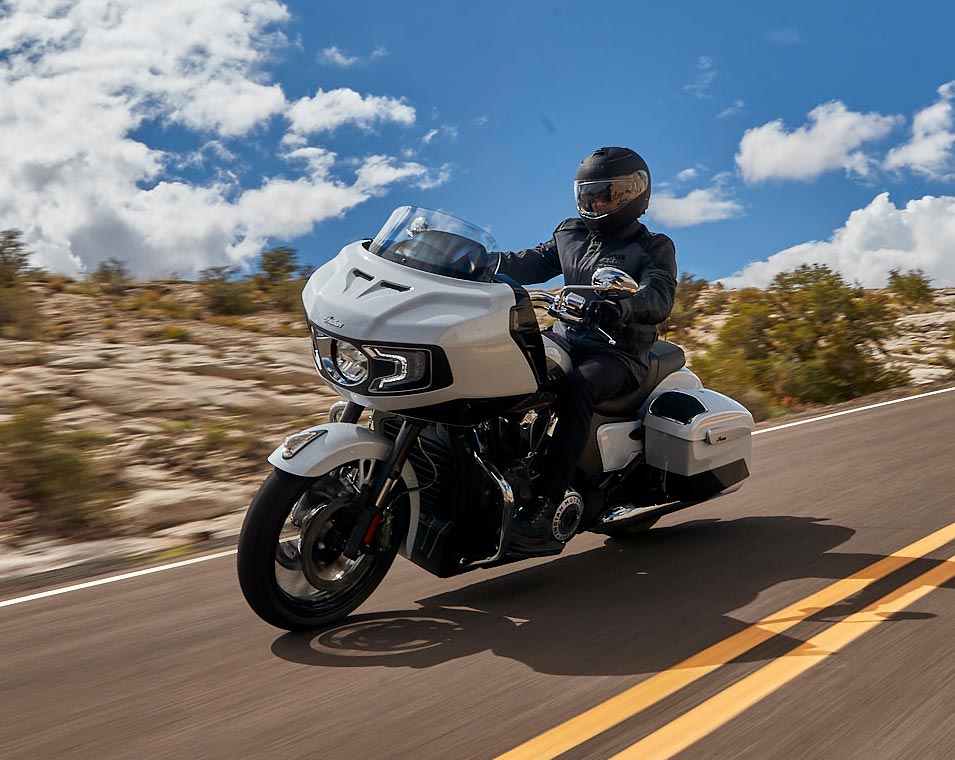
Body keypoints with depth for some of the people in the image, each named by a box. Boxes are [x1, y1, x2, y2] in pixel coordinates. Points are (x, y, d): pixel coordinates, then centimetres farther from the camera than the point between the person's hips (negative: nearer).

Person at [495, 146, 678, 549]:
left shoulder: (654, 248, 5)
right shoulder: (570, 235, 22)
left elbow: (659, 297, -14)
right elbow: (528, 264, 11)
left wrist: (621, 307, -38)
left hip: (619, 353, -6)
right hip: (566, 342, 6)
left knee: (577, 387, -38)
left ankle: (545, 505, -44)